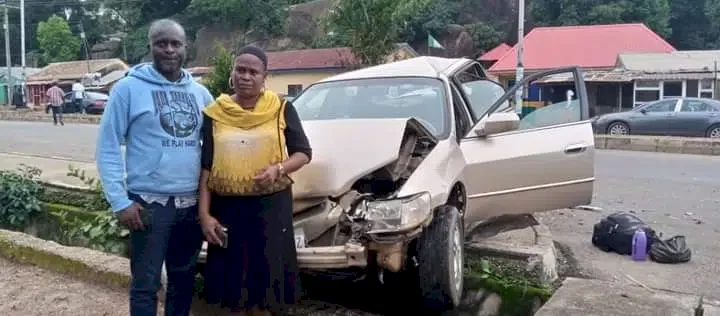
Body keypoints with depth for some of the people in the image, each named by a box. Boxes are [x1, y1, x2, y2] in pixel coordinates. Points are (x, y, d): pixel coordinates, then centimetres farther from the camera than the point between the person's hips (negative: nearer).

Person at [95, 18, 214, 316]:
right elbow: (108, 147, -6)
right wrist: (119, 201, -12)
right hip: (149, 203, -4)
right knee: (146, 284, 3)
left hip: (192, 203, 5)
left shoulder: (200, 93, 8)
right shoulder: (129, 88, -5)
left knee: (184, 278, 16)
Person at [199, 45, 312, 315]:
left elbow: (304, 153, 4)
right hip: (227, 208, 2)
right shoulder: (215, 113, 4)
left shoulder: (282, 109, 0)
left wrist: (278, 169, -16)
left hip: (271, 205, -1)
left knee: (268, 275, 3)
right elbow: (205, 167, 5)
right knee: (236, 279, 6)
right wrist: (204, 214, -3)